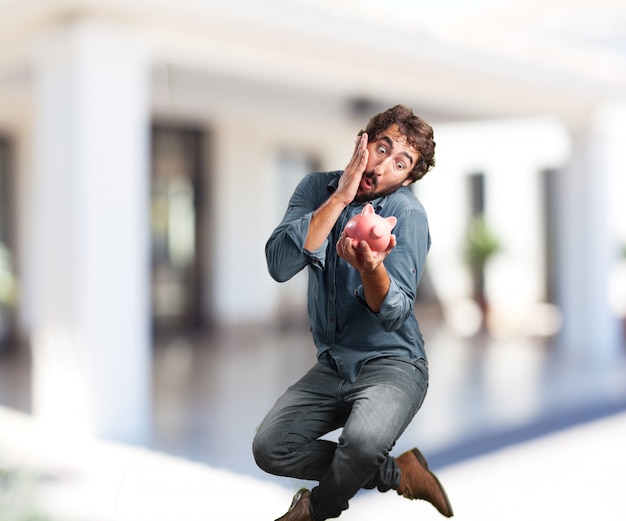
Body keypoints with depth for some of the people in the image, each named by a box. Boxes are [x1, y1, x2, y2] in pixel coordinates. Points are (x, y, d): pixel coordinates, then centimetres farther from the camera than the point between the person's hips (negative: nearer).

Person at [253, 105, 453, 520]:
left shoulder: (407, 213, -15)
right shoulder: (318, 187, -3)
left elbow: (394, 315, -24)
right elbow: (280, 265, -19)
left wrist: (370, 268, -46)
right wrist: (339, 198, -24)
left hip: (392, 363, -5)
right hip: (333, 364, 5)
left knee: (363, 441, -33)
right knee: (269, 449, -10)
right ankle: (395, 473, 6)